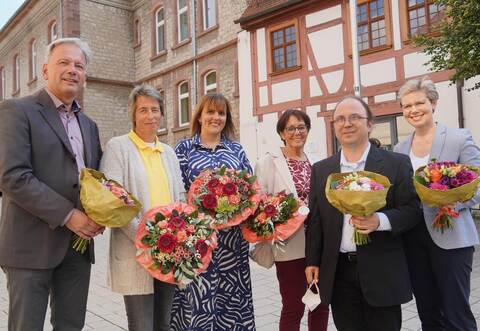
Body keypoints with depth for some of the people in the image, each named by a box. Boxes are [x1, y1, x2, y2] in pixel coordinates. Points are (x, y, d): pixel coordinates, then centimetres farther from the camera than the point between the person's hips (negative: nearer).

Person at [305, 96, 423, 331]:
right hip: (338, 273, 3)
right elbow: (314, 220, 9)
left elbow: (412, 210, -3)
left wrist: (380, 220, -21)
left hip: (381, 272, -2)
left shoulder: (397, 164, -2)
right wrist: (312, 261, 5)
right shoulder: (320, 170, 7)